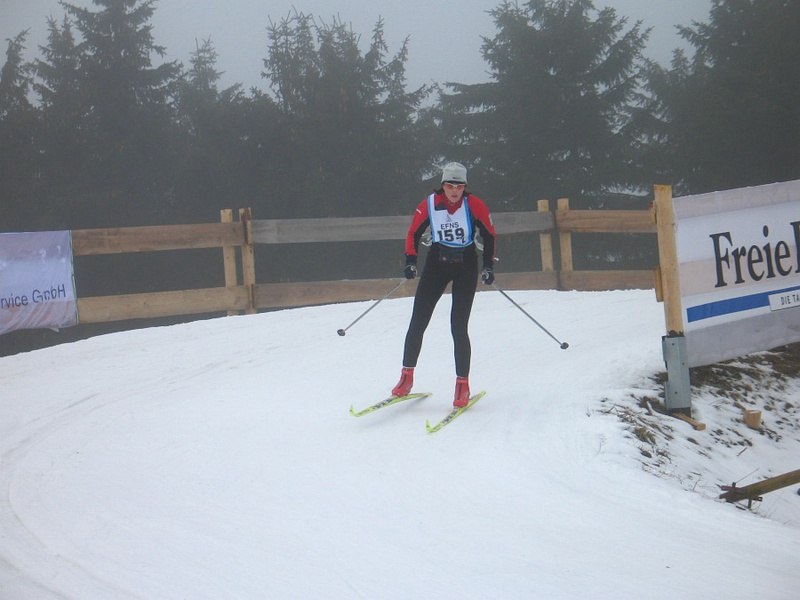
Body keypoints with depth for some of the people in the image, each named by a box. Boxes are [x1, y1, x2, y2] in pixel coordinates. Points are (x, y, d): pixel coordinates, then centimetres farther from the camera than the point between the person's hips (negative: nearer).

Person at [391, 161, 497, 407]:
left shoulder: (474, 205, -12)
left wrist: (488, 267, -5)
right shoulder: (430, 204, -10)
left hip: (466, 267, -2)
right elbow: (413, 233, 3)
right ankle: (407, 376, 12)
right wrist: (411, 262, -8)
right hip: (437, 263, 2)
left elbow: (489, 235, 1)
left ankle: (462, 384, 1)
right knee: (417, 323, -2)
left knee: (459, 327, -9)